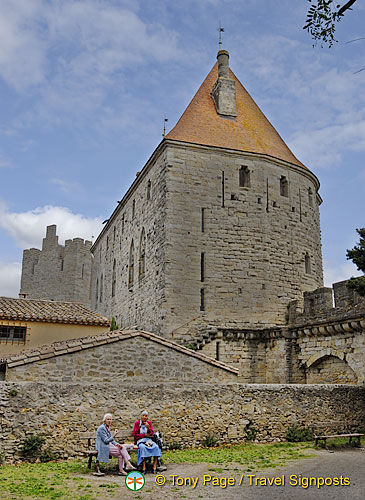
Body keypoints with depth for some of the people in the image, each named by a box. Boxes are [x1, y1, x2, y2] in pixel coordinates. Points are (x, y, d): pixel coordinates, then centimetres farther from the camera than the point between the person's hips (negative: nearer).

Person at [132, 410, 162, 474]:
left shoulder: (149, 423, 10)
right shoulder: (137, 423, 2)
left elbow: (151, 434, 3)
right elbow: (134, 434, -3)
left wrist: (148, 428, -17)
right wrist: (144, 435, -9)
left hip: (148, 440, 3)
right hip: (140, 440, -3)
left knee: (156, 447, -28)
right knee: (143, 447, -37)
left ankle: (154, 467, -29)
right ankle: (144, 468, -37)